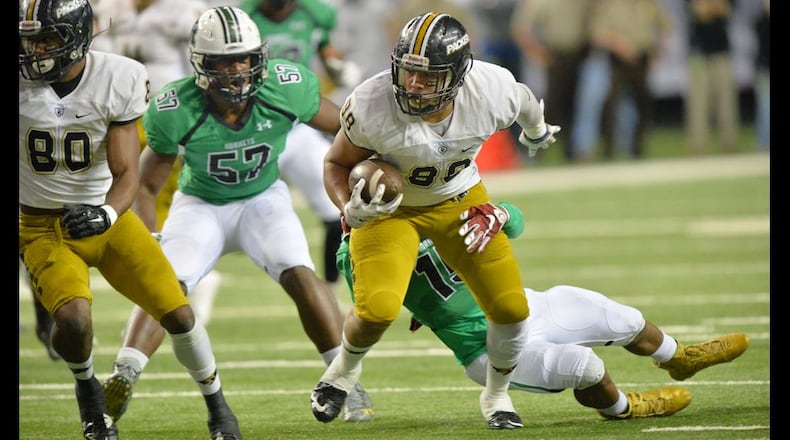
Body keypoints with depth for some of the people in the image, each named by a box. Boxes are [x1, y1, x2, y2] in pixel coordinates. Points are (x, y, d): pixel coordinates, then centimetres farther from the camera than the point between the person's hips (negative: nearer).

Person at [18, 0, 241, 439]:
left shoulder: (117, 82, -14)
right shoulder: (22, 81, -16)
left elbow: (126, 174, -13)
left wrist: (105, 214, -33)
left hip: (107, 217, 2)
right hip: (44, 228, -2)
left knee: (178, 315, -4)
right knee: (73, 316, -28)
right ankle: (86, 386, 7)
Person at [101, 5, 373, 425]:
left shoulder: (285, 88, -27)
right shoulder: (177, 111, -27)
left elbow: (346, 128, -8)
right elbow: (146, 184, -12)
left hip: (263, 198, 0)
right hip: (200, 203, 0)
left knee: (300, 275, -22)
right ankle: (120, 381, -22)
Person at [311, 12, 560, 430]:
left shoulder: (492, 93, -28)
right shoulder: (372, 106, -32)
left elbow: (522, 100, 0)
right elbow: (336, 163, -13)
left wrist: (536, 129, 22)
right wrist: (350, 209, -33)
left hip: (459, 201, 3)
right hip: (390, 206, -3)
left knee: (511, 309, -3)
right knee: (377, 310, -22)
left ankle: (496, 396, 27)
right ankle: (344, 370, 13)